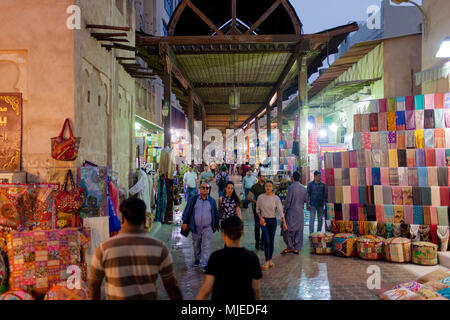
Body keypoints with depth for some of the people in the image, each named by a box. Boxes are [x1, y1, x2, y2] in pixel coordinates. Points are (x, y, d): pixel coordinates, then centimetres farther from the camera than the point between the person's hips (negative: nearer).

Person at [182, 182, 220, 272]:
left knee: (206, 246, -7)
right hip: (196, 228, 1)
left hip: (207, 228, -1)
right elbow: (187, 210, 2)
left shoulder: (212, 201, 5)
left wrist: (216, 225, 15)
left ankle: (204, 264, -7)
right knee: (196, 245, 14)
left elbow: (215, 213, 13)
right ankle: (197, 259, 36)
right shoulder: (194, 199, 1)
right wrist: (185, 222, -4)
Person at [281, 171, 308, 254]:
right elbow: (306, 199, 12)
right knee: (299, 230, 9)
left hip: (292, 211, -6)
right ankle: (297, 248, 13)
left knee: (288, 230, 4)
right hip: (300, 211, 6)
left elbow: (288, 201, -12)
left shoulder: (291, 187, -12)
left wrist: (284, 211, -3)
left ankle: (290, 247, 6)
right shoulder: (303, 188, 5)